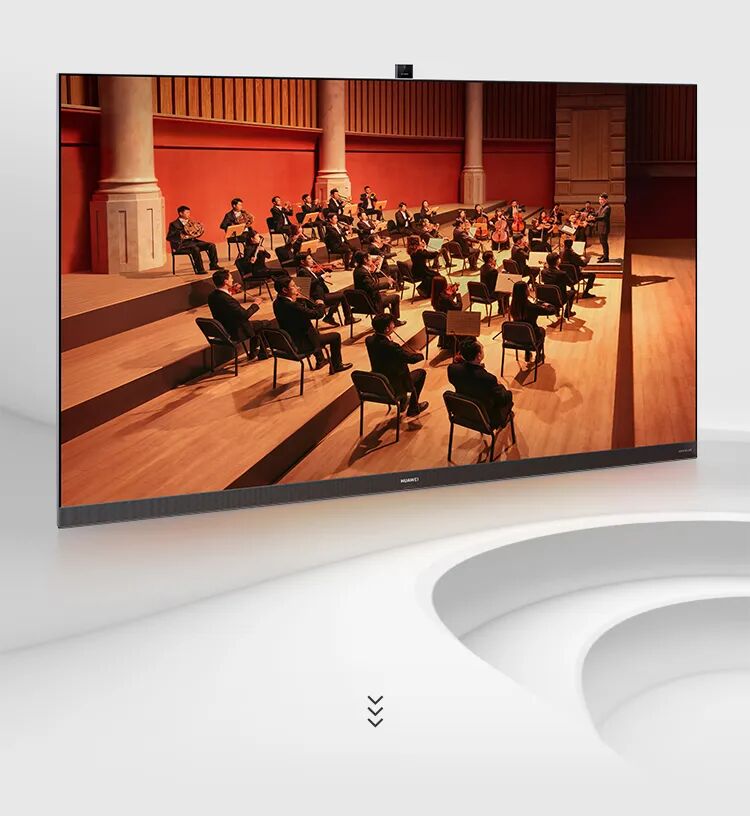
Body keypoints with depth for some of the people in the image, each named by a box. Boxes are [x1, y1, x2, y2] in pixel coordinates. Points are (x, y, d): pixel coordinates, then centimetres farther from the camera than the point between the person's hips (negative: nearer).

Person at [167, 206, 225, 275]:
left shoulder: (189, 222, 18)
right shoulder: (174, 224, -3)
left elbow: (195, 234, 21)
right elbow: (169, 238, -13)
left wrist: (200, 229, 1)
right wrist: (181, 236, -24)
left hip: (192, 241, 7)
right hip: (181, 244, -7)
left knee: (211, 245, -7)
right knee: (195, 248, -38)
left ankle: (213, 265, -1)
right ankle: (199, 269, -33)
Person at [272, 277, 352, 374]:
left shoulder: (277, 303, -5)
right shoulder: (292, 306, -32)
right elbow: (317, 314, -27)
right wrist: (321, 304, -7)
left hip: (287, 342, 9)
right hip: (300, 345, -9)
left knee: (315, 332, 37)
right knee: (335, 336, 6)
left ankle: (320, 360, 50)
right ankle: (336, 366, 24)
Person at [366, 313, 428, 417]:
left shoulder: (369, 340, -10)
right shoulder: (390, 346, -34)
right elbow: (412, 358, -21)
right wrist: (419, 354, -1)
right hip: (394, 388, -8)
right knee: (421, 373, 15)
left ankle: (403, 402, 46)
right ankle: (413, 408, 26)